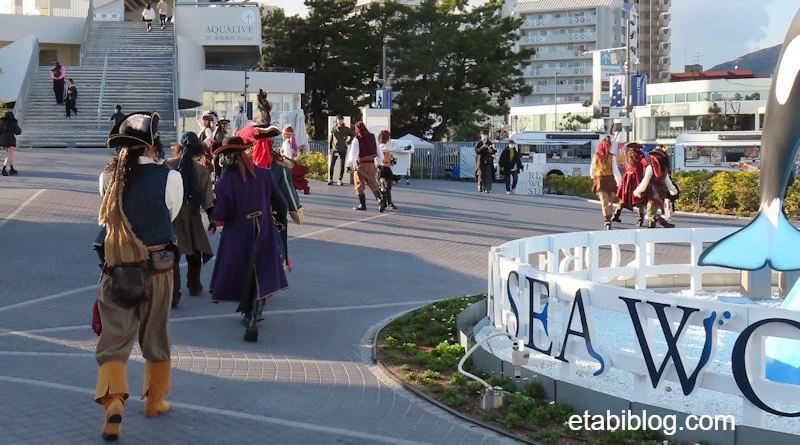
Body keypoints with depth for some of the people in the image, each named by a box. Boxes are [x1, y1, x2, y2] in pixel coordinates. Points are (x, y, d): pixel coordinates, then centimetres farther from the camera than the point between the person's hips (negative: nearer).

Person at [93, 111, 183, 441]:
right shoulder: (169, 178, -11)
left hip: (116, 271, 1)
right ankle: (154, 400, 31)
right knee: (156, 340, 17)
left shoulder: (109, 177, -3)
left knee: (114, 340, 4)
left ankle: (113, 401, -17)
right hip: (156, 269, -1)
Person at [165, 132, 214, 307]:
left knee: (172, 255, -2)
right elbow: (207, 198, -3)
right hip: (192, 216, 1)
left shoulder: (167, 165, -6)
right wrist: (213, 218, 7)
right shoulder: (202, 171, -5)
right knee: (194, 253, 20)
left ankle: (173, 293, -10)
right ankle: (194, 286, 35)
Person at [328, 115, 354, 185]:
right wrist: (329, 148, 5)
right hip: (334, 149, 0)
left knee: (342, 165, 2)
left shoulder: (346, 129, 2)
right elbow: (330, 139, 11)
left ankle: (340, 180, 10)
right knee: (331, 165, -7)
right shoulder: (333, 129, 4)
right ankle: (330, 180, -1)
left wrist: (349, 142, 6)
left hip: (343, 150, 0)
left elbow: (353, 135, 16)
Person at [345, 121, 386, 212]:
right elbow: (379, 152, 10)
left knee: (360, 184, 10)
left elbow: (353, 154, -13)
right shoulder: (373, 137, 5)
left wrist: (349, 165, -2)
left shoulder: (357, 139, -11)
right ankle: (380, 199, -14)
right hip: (372, 164, 4)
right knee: (373, 183, 9)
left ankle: (363, 205, 15)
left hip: (361, 164, -4)